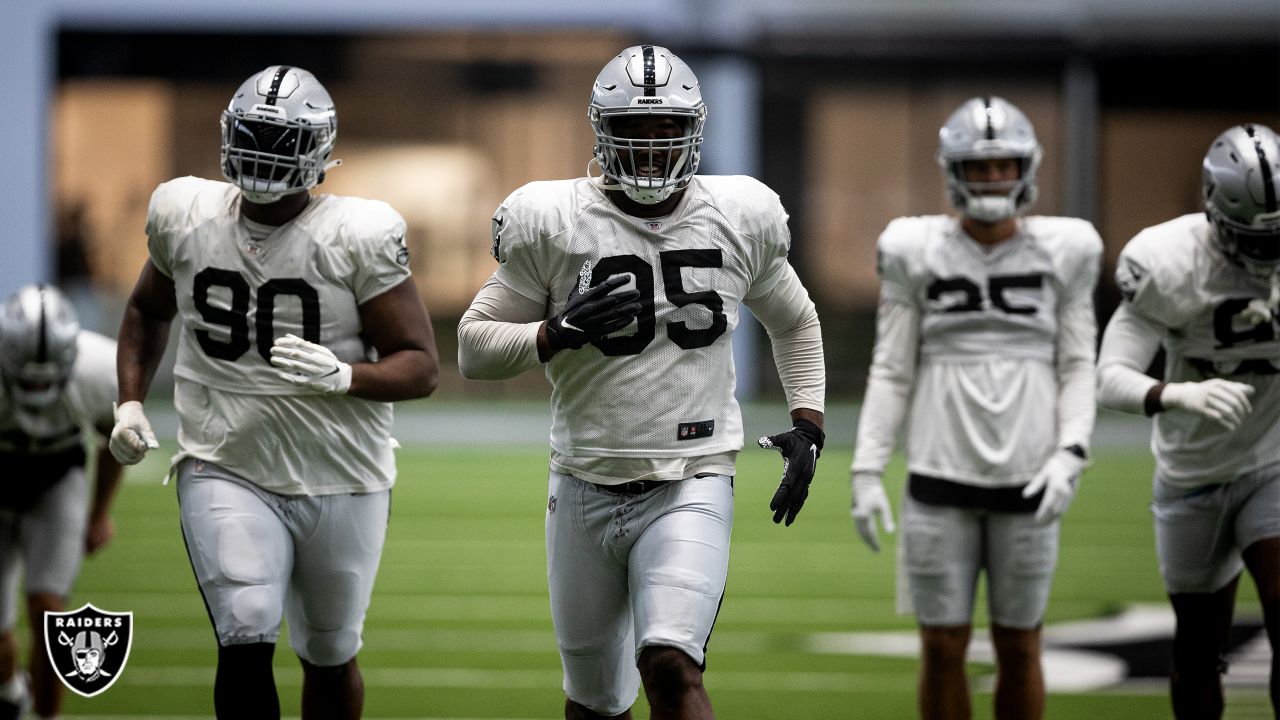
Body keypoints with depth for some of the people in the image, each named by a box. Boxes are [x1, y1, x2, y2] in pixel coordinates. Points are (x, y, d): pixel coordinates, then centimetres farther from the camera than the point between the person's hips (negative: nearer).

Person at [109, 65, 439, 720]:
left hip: (341, 481, 0)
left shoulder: (358, 236, -10)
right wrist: (130, 401, 7)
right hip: (226, 474, 0)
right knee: (245, 644, -20)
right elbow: (148, 310, 21)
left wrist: (343, 376, -29)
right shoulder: (184, 216, 0)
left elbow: (420, 366, -10)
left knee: (330, 659, 14)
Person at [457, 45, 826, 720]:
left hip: (691, 488, -1)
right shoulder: (554, 223, -5)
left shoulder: (740, 219, 2)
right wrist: (560, 331, -18)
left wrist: (808, 425, 10)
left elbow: (794, 323, 21)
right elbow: (474, 345, -1)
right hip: (586, 488, 1)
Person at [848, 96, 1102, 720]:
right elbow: (891, 370, 4)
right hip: (940, 478, 0)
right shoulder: (917, 252, 2)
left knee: (1018, 646, 7)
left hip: (1026, 479, 0)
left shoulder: (1061, 252, 3)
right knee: (943, 647, 2)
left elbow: (1077, 368, 6)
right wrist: (867, 470, -2)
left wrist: (1070, 454, -8)